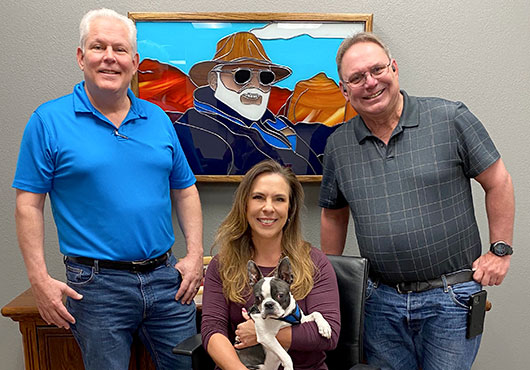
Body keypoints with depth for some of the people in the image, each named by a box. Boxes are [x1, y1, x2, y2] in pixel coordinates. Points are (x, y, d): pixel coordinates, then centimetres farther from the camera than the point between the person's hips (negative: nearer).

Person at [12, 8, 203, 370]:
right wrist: (40, 279, -9)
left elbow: (185, 190, 10)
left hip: (166, 278, 4)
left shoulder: (158, 119, 7)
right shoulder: (49, 121, -4)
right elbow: (29, 204, -4)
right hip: (96, 284, -3)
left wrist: (196, 254, 2)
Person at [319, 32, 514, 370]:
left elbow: (498, 182, 1)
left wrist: (500, 251, -2)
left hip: (451, 296, -2)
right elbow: (334, 215, 14)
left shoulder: (450, 118, -7)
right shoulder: (339, 146, 3)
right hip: (381, 300, 3)